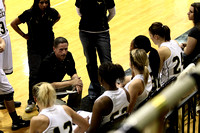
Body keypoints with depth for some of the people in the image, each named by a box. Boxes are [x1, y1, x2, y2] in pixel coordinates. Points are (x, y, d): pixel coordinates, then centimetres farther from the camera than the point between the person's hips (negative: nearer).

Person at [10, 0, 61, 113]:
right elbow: (14, 24, -1)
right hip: (34, 48, -3)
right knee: (34, 73, -8)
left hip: (49, 46, 3)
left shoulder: (51, 12, -6)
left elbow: (58, 17, 20)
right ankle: (31, 101, 1)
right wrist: (24, 35, -2)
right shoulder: (29, 14, -14)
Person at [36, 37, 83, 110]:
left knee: (78, 85, -14)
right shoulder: (47, 62, -29)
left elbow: (73, 73, 2)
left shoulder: (68, 55, -9)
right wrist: (71, 82, -34)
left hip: (57, 85, 7)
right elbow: (50, 85, -32)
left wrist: (76, 81, -22)